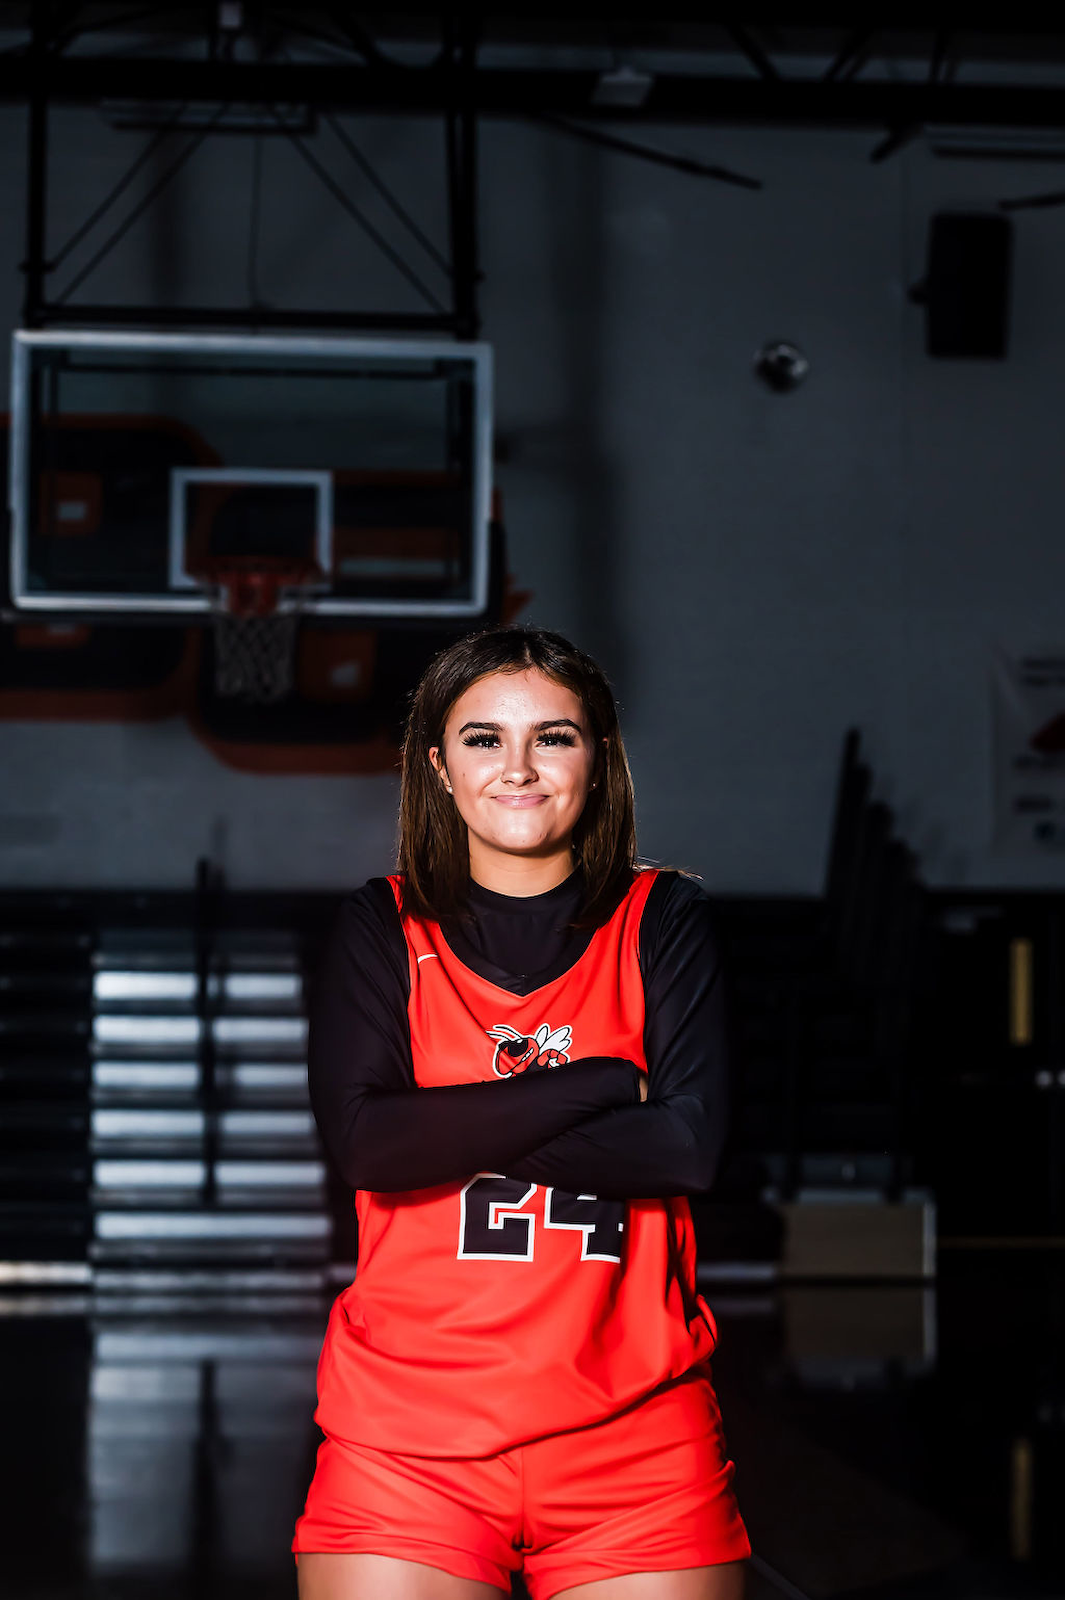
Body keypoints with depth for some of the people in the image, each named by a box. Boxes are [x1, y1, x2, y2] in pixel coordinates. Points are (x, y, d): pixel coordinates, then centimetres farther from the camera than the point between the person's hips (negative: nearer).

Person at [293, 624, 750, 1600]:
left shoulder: (664, 922, 6)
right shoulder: (381, 928, 6)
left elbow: (692, 1144, -8)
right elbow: (361, 1140, -10)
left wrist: (455, 1135, -10)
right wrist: (603, 1083, -10)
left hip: (635, 1436, 0)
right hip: (407, 1434, 0)